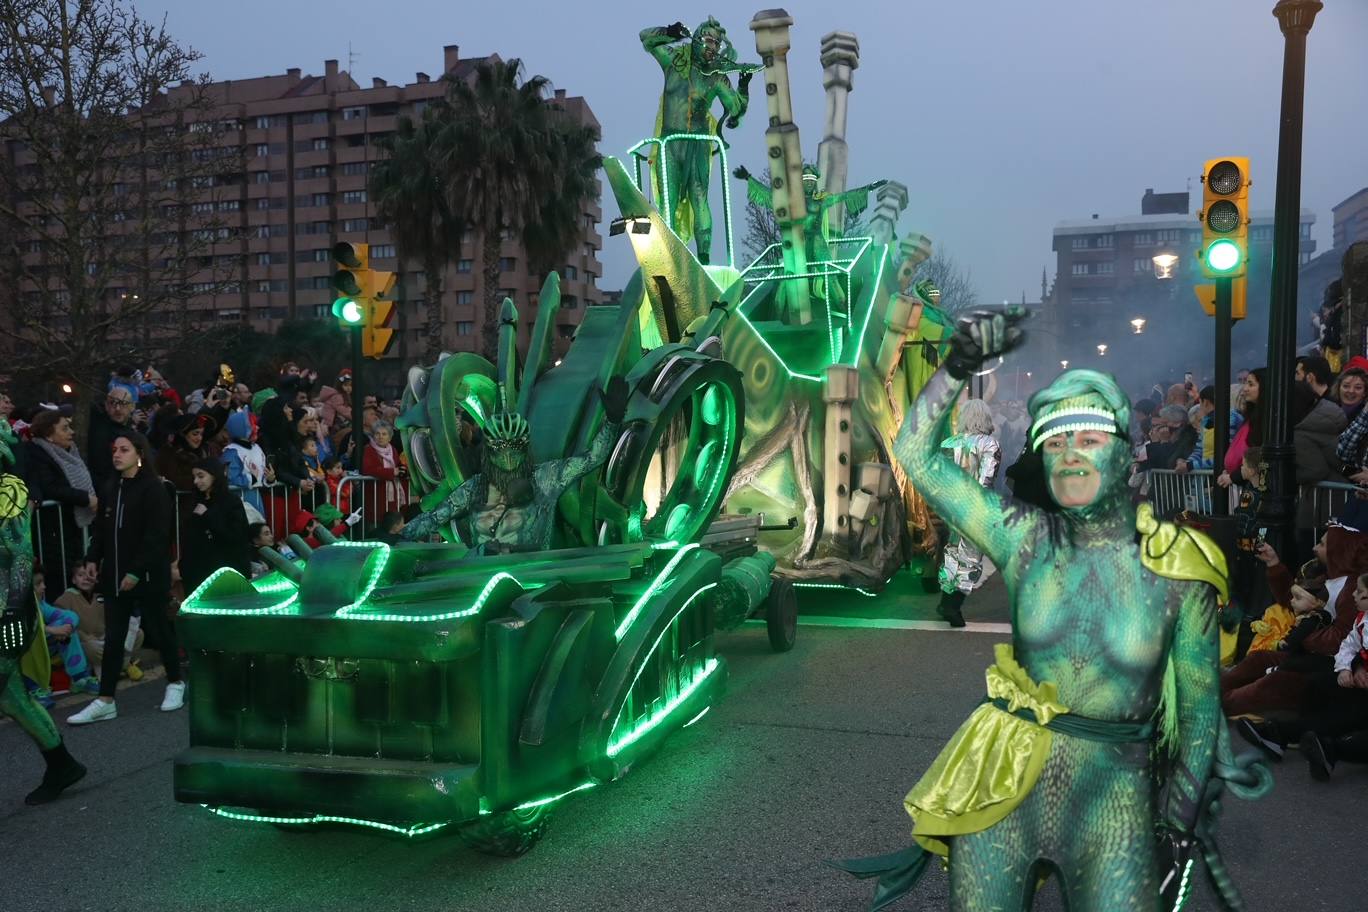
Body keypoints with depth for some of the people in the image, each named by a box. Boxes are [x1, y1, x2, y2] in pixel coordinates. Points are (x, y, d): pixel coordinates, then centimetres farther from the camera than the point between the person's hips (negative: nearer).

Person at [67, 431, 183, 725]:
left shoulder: (154, 489, -11)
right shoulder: (110, 489, 10)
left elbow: (156, 535, -16)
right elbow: (101, 529, 15)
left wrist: (137, 571, -19)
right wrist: (93, 559, 1)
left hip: (147, 574, -6)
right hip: (114, 573, 6)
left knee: (158, 628, 7)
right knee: (113, 637, 6)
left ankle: (175, 683, 25)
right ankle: (105, 701, 8)